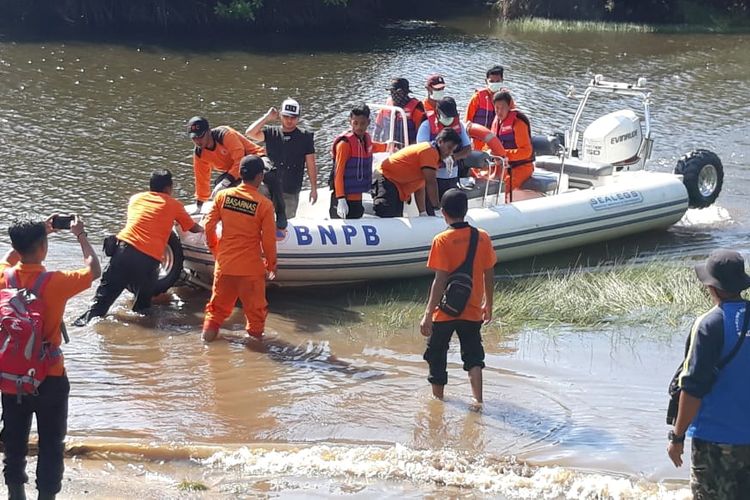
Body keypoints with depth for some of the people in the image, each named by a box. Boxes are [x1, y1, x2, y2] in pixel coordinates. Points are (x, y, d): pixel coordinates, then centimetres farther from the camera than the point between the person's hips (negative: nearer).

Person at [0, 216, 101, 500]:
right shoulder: (54, 283, -21)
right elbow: (94, 270, -6)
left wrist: (38, 232, 16)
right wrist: (81, 235, 4)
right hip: (49, 377, -4)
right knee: (51, 444, 8)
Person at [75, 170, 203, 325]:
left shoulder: (136, 198, 22)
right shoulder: (173, 205, 14)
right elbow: (193, 228, 27)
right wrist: (202, 229, 50)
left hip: (124, 247, 3)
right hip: (149, 259, -3)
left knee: (106, 290, 6)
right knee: (143, 300, 18)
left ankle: (89, 319, -5)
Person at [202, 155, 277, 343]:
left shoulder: (223, 196, -5)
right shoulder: (264, 204, -13)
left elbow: (209, 226, -1)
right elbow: (269, 240, -10)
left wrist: (215, 250, 16)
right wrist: (271, 264, 6)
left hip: (224, 264, 3)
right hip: (251, 267, -3)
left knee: (218, 304, 19)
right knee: (255, 307, 15)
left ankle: (209, 330, 21)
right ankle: (255, 334, 23)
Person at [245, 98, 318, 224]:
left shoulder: (305, 137, 4)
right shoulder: (271, 132, 6)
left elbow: (311, 165, 3)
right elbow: (250, 133, -9)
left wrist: (314, 188, 0)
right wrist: (267, 117, -8)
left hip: (291, 191, 0)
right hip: (269, 186, 0)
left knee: (285, 223, 7)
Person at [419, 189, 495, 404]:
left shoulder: (442, 240, -15)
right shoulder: (483, 237, -2)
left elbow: (440, 280, -18)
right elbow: (489, 275, 4)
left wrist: (428, 314, -16)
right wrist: (488, 305, 18)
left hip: (445, 311, -3)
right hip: (473, 311, 3)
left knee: (436, 354, 15)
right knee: (473, 356, 12)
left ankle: (438, 397, 25)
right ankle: (477, 399, 0)